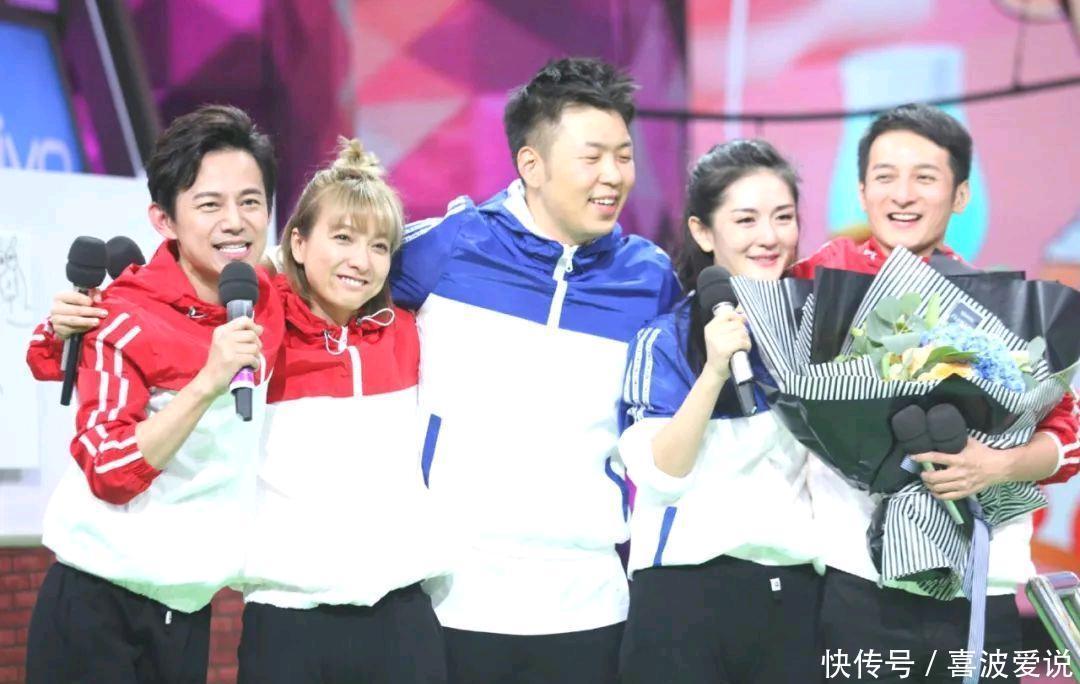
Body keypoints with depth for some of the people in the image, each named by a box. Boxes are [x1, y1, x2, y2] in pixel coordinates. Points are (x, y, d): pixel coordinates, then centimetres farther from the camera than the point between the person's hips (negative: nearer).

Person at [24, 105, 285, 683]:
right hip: (97, 607, -5)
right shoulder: (126, 321, -15)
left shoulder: (268, 305, 1)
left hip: (188, 611, 6)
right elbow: (109, 473, -21)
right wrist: (208, 382, -28)